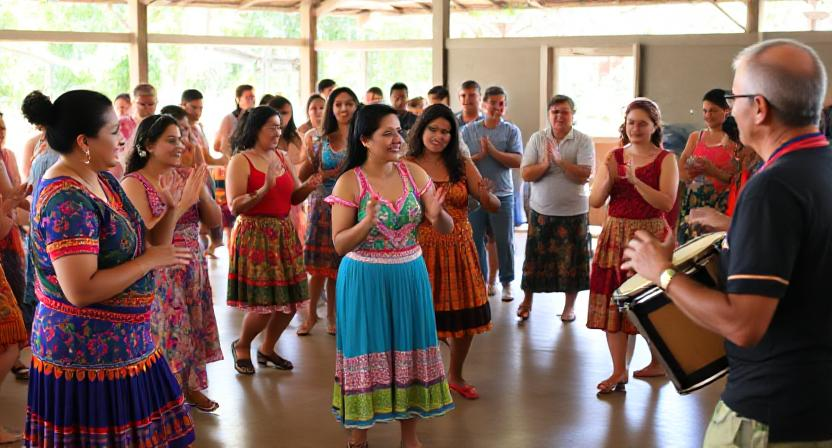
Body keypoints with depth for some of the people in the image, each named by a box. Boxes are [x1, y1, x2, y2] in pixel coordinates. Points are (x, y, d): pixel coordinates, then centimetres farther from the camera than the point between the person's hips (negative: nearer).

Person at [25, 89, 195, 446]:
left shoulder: (104, 181, 7)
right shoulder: (67, 201, -22)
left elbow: (139, 244, 14)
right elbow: (81, 290, -28)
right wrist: (150, 260, -20)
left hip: (122, 345, 9)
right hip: (86, 356, -9)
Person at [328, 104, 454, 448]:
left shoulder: (415, 174, -1)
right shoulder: (349, 182, -10)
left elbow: (447, 229, 0)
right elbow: (339, 244, -11)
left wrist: (437, 216, -22)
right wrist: (367, 222, -27)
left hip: (409, 276, 3)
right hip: (365, 279, -3)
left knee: (408, 349, 11)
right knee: (367, 351, 6)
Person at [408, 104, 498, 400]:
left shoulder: (462, 165, 4)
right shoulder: (407, 166, -4)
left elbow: (494, 207, 3)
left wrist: (486, 195, -19)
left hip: (458, 249, 4)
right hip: (420, 249, -3)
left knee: (465, 315, 10)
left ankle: (456, 376, 33)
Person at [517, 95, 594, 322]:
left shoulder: (584, 141, -5)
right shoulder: (537, 138, 1)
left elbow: (584, 175, -15)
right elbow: (526, 174, -4)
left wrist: (560, 160, -23)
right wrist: (545, 164, -21)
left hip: (574, 211, -1)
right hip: (541, 210, 1)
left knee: (570, 259, 7)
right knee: (535, 256, 7)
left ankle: (569, 305, 23)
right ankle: (527, 300, 24)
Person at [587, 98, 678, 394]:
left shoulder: (665, 159, -2)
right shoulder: (614, 156, 8)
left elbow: (667, 202, -14)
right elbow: (595, 201, 3)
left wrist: (635, 181, -22)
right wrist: (608, 179, -15)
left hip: (650, 236, -3)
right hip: (615, 235, 4)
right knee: (612, 300, 1)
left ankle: (657, 362, 25)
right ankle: (619, 371, 9)